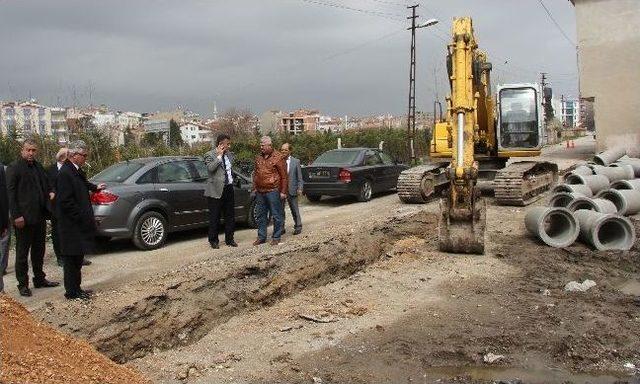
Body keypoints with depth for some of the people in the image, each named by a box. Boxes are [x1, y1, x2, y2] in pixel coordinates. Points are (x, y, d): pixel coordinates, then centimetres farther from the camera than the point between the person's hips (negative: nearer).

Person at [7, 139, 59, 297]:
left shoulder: (38, 167, 13)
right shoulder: (14, 168, -8)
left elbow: (46, 184, 24)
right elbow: (11, 193, -12)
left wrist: (51, 193, 2)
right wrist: (16, 216, -17)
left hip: (40, 217, 7)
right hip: (24, 218, -7)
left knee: (39, 250, 16)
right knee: (22, 252, 4)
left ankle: (39, 279, 28)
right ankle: (23, 284, 13)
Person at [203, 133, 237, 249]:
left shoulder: (230, 155, 14)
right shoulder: (210, 155, -6)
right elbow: (210, 168, -23)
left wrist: (232, 180, 14)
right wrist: (219, 156, -17)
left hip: (229, 189, 6)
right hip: (216, 190, -6)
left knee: (230, 216, 10)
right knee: (214, 218, 2)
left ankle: (229, 239, 21)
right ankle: (213, 241, 13)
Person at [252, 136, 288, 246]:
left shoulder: (278, 157, -6)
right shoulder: (259, 158, 12)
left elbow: (284, 176, -7)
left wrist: (283, 191, -9)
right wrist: (255, 188, 13)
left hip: (273, 191, -6)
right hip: (260, 192, 6)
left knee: (276, 215, 2)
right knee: (261, 215, 12)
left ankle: (276, 237, 11)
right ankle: (261, 237, 21)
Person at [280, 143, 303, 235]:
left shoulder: (296, 162, 0)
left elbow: (299, 177, 1)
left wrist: (299, 188, -8)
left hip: (291, 189, -1)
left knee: (294, 209, 9)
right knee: (280, 209, 8)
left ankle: (298, 227, 23)